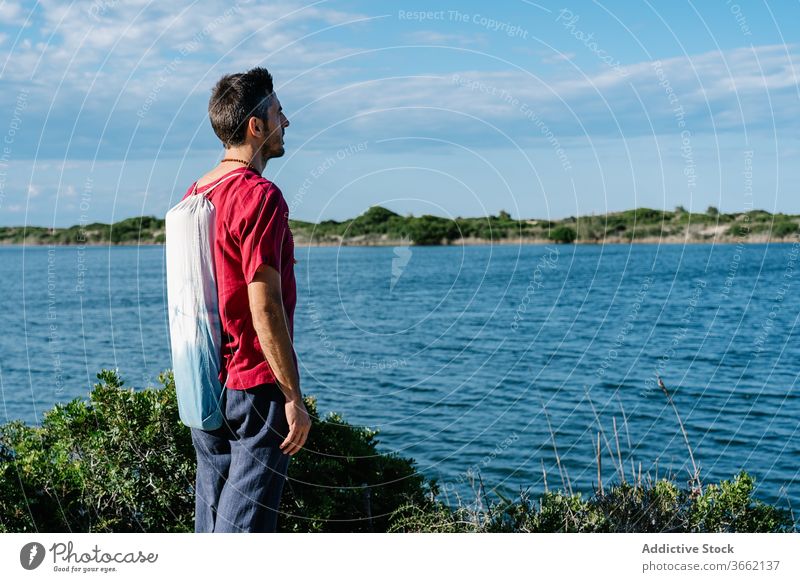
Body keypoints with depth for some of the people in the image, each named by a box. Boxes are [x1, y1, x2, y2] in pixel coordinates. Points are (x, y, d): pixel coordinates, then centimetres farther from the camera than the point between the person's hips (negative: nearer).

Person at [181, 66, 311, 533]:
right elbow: (264, 308, -21)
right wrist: (294, 398, -16)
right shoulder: (261, 196, -15)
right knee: (245, 527, -2)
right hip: (256, 387, -8)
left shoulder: (195, 194, 11)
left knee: (211, 523, 16)